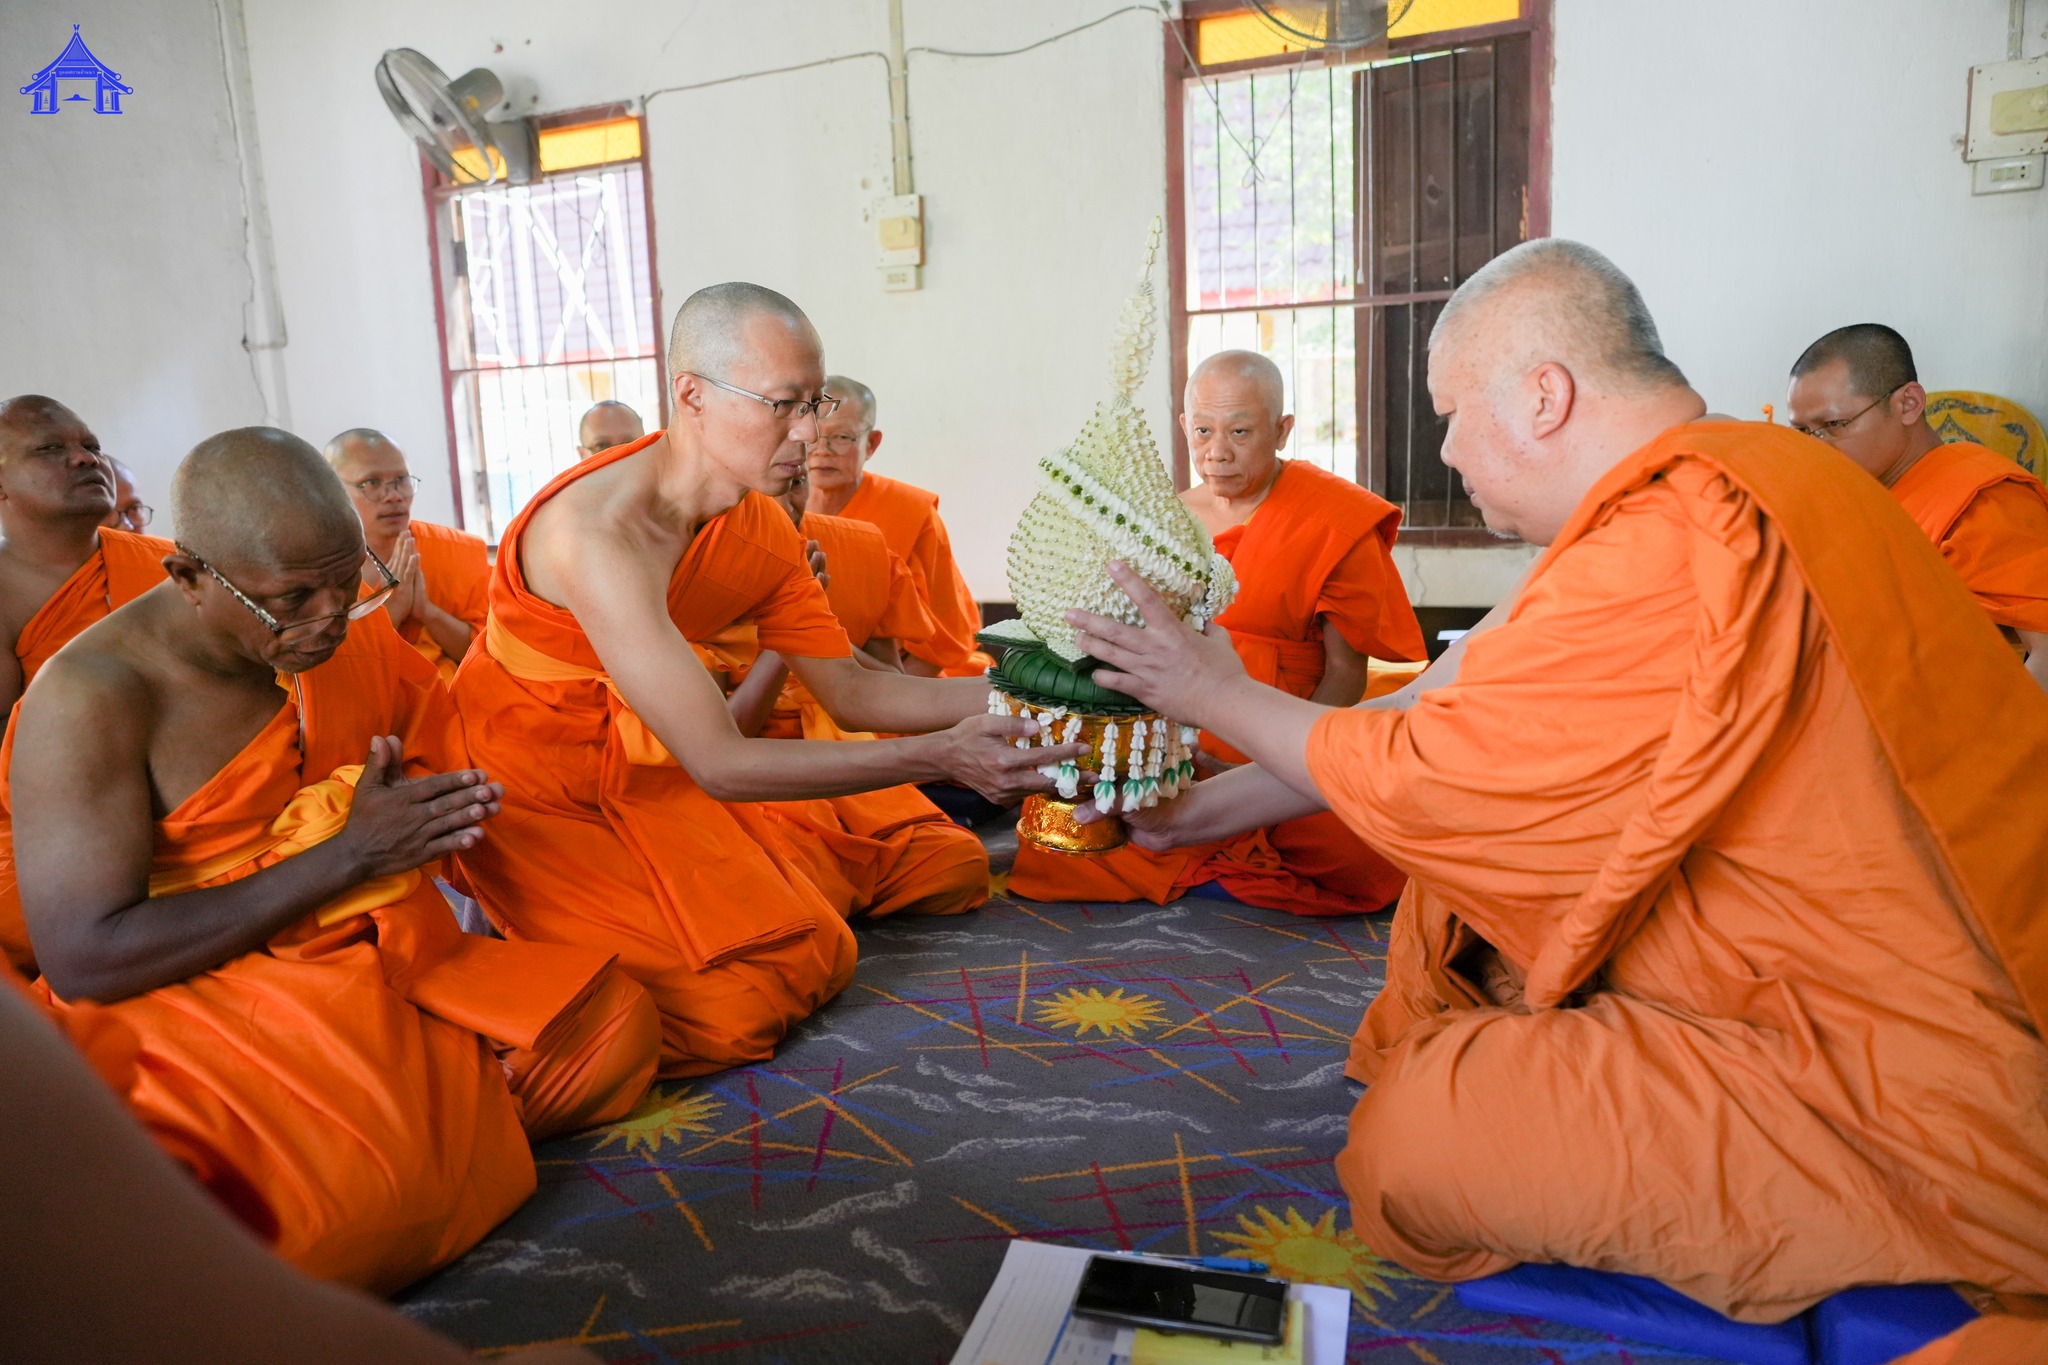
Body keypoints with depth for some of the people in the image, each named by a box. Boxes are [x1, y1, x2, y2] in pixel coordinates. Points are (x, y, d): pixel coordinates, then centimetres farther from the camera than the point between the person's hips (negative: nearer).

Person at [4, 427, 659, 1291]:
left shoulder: (357, 636, 5)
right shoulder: (92, 696, -14)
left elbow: (455, 788, 20)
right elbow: (82, 960, -19)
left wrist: (453, 816, -5)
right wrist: (347, 856, -21)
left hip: (389, 963, 6)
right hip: (193, 1001, -6)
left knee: (614, 1021, -12)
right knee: (375, 1190, -33)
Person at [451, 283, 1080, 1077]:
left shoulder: (761, 527, -7)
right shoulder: (597, 533, -31)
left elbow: (850, 690, 0)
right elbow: (719, 764, -33)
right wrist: (939, 758, -36)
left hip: (634, 770, 7)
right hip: (528, 790, -7)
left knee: (816, 954, 6)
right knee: (735, 1004, -15)